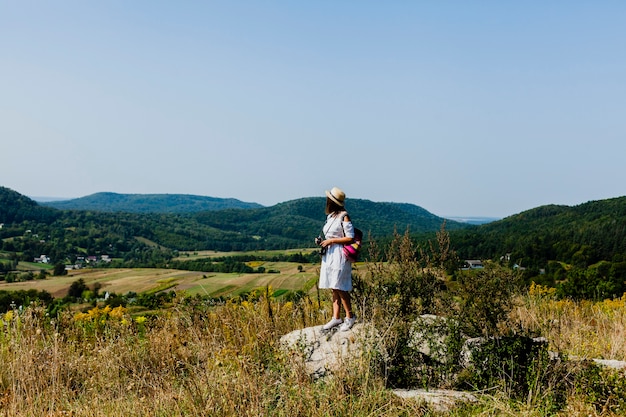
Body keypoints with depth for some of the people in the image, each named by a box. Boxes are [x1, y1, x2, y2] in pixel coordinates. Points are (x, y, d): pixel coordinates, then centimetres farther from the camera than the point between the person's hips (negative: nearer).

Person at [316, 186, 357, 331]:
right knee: (334, 288, 8)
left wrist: (331, 240, -13)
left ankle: (350, 317, 5)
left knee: (340, 288, -6)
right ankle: (336, 318, 12)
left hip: (339, 255, -8)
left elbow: (350, 238, -12)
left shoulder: (343, 216, -10)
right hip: (329, 254, 8)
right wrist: (322, 241, 5)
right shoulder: (330, 217, 14)